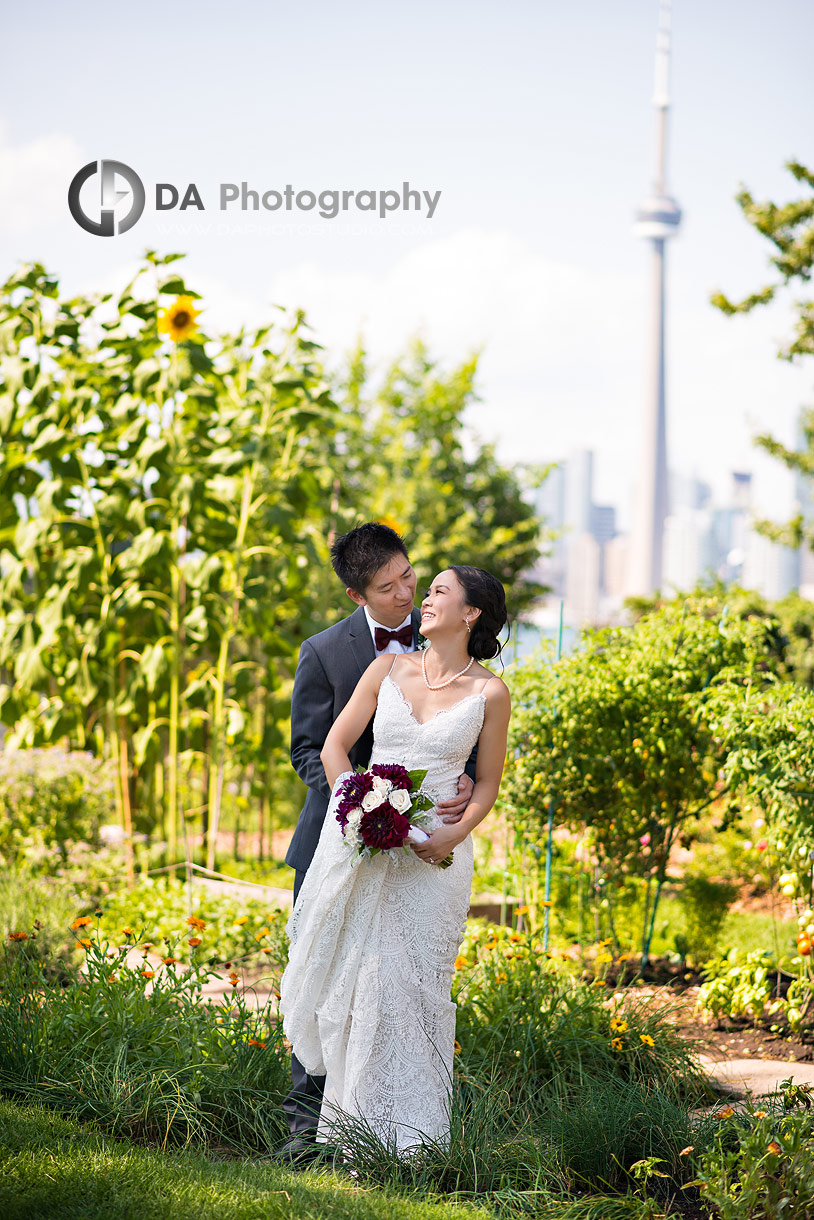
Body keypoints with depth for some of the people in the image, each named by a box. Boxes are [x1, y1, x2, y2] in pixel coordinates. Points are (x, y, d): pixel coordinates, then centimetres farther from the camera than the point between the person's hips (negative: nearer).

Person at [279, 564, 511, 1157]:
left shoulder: (489, 693, 0)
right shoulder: (390, 669, 5)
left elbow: (487, 784, 6)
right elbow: (335, 746, 7)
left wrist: (453, 834, -11)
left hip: (434, 856, -2)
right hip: (364, 842, 2)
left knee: (417, 986, -3)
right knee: (359, 981, 0)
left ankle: (415, 1137, 4)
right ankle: (358, 1125, 9)